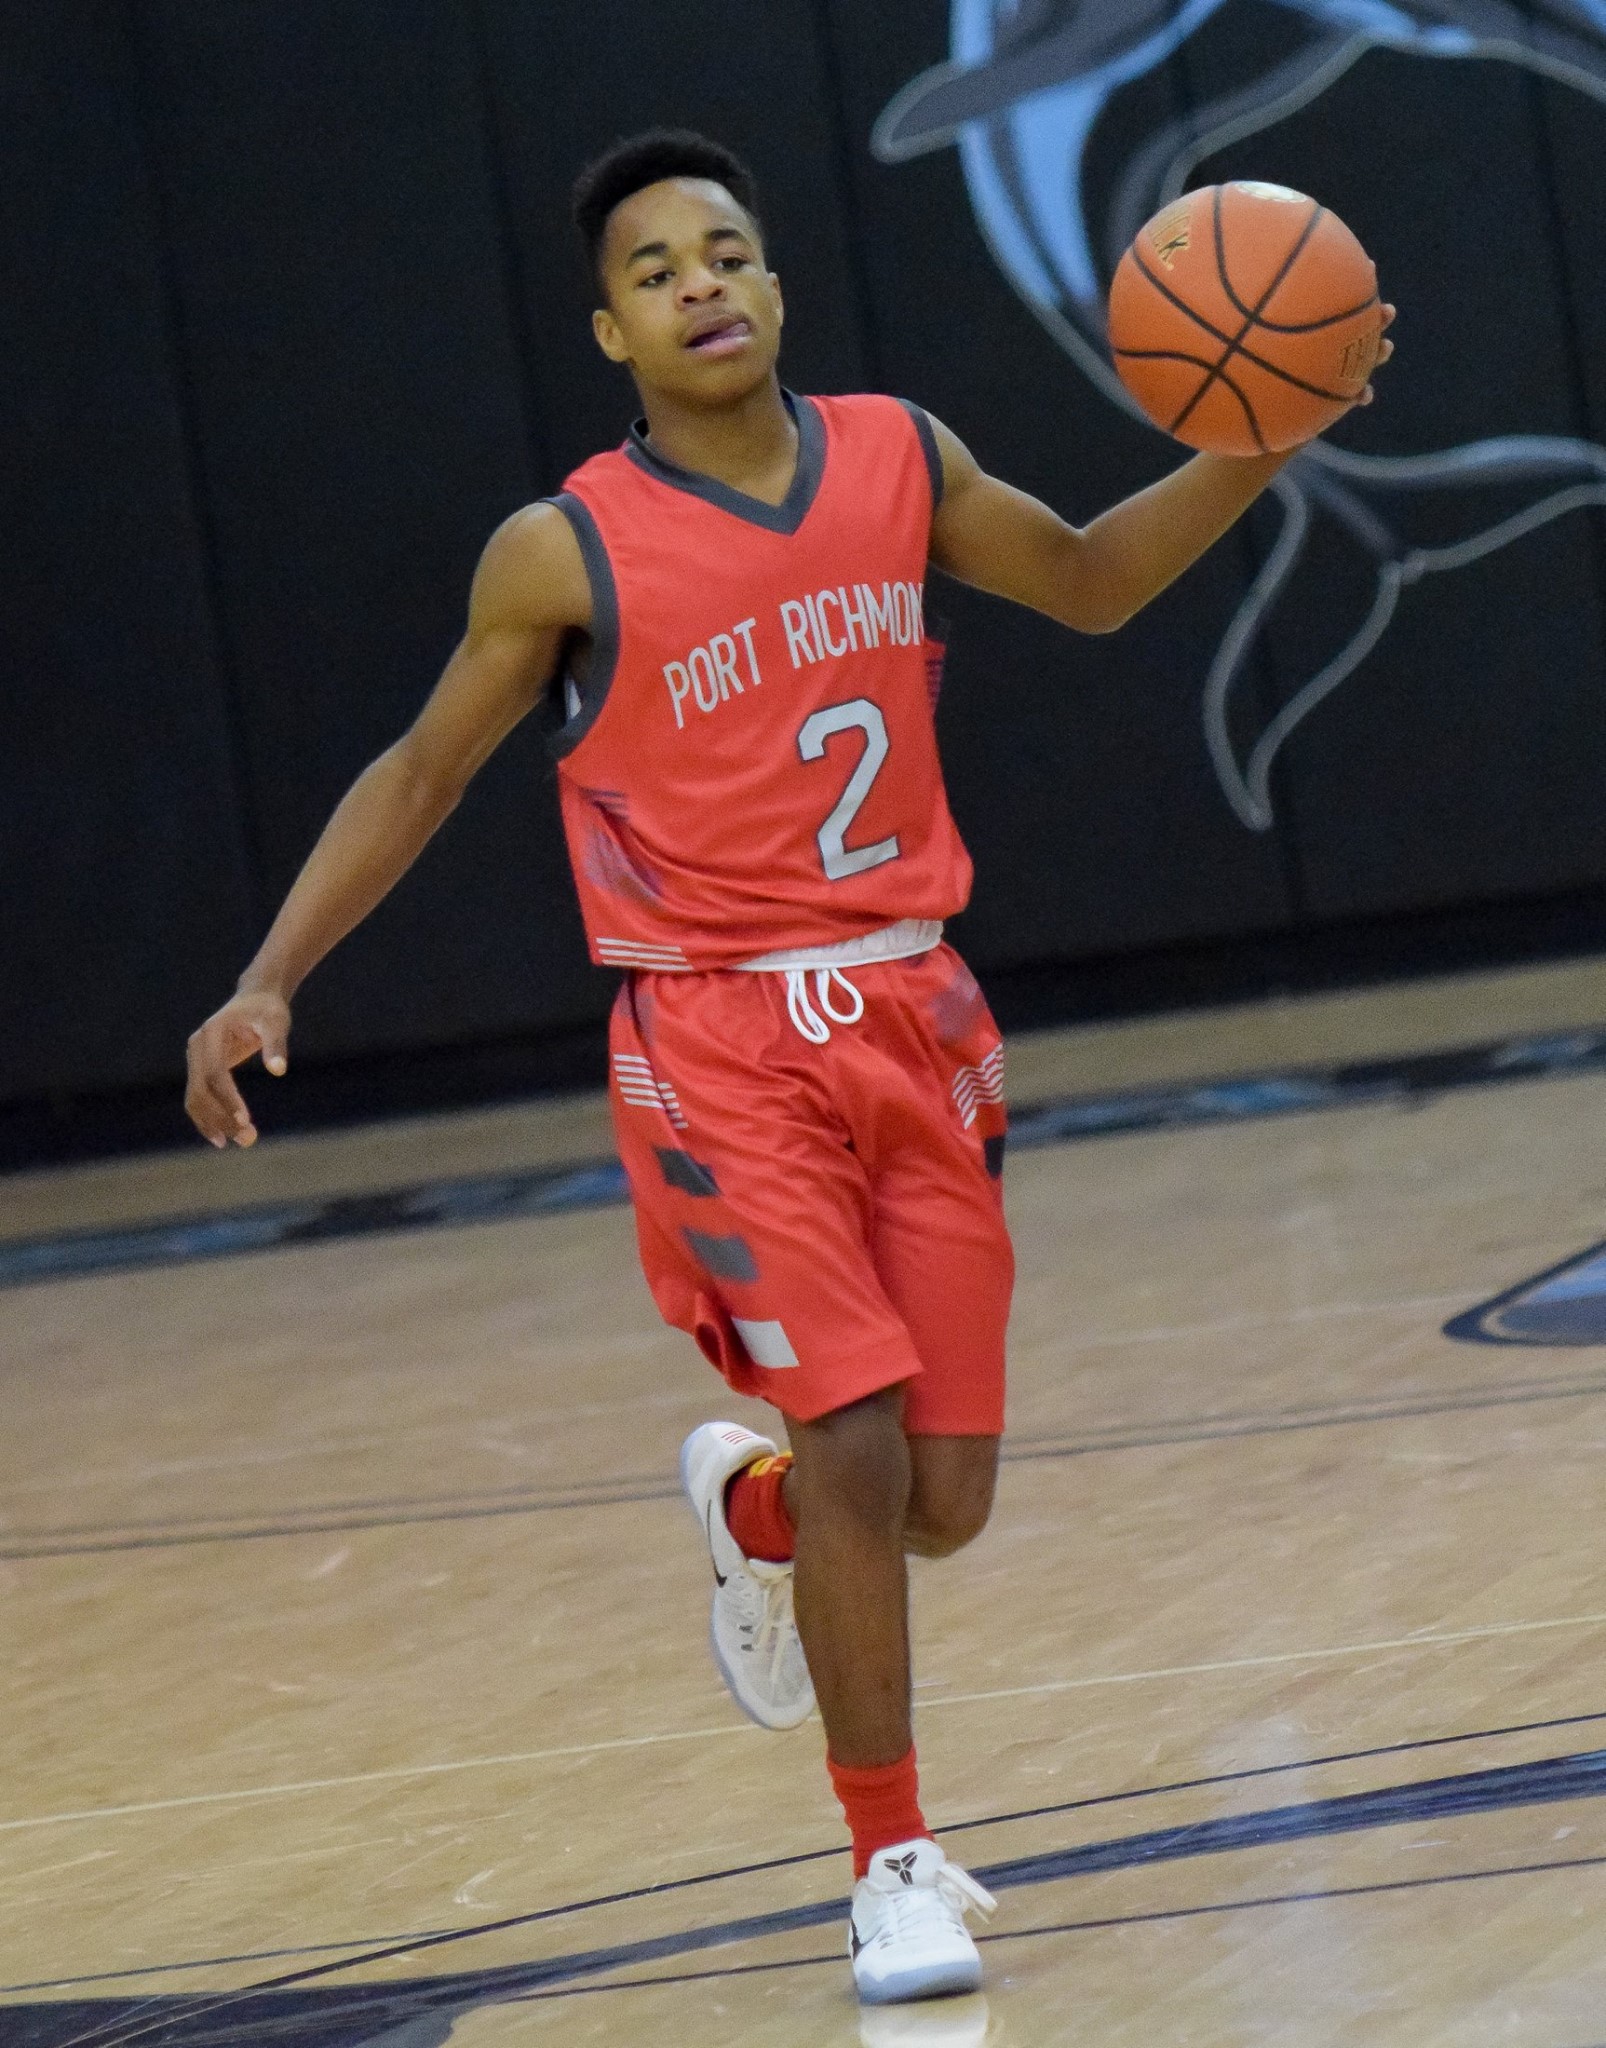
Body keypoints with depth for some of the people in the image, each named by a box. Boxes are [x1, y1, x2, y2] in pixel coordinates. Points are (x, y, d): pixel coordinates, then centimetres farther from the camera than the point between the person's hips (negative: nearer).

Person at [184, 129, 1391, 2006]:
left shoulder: (896, 458, 2)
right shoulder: (567, 554, -9)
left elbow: (1090, 585, 17)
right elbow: (420, 775, 2)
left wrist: (1254, 448, 2)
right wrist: (267, 982, -7)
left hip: (912, 1018, 4)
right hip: (720, 1044, -4)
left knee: (943, 1499, 6)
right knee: (857, 1439, -16)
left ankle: (745, 1506, 42)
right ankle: (892, 1866, 0)